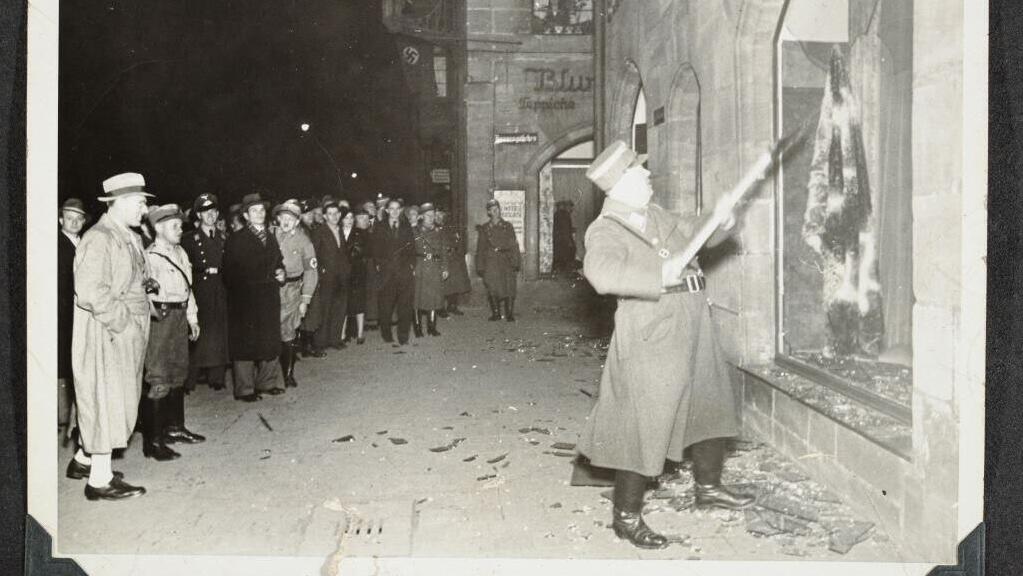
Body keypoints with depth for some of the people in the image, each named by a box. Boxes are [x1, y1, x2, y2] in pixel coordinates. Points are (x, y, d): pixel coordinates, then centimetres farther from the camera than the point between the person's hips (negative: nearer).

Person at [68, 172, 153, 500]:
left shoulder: (130, 238, 13)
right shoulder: (98, 239, -17)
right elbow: (91, 292, -26)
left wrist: (146, 282, 5)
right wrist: (123, 322, -19)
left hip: (127, 334, 9)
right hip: (106, 335, -9)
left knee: (112, 401, 18)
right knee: (106, 400, -2)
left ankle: (84, 460, 33)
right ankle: (100, 479, 7)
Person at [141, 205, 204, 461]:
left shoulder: (180, 253, 13)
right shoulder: (150, 255, -13)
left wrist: (192, 318, 19)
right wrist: (153, 310, -31)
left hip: (179, 318, 9)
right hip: (160, 318, -9)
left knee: (178, 373, 18)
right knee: (158, 380, -7)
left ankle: (175, 427, 33)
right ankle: (153, 441, -2)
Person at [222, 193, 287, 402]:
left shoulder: (271, 238, 16)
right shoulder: (236, 240, -5)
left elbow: (278, 263, 23)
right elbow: (230, 273, -10)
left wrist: (280, 273, 3)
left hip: (269, 298, 6)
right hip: (245, 300, -6)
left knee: (270, 341, 10)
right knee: (245, 343, -2)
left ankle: (267, 382, 23)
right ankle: (244, 389, 4)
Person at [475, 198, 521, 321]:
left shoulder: (507, 226, 8)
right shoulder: (484, 228, 8)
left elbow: (514, 245, 7)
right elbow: (480, 248, 9)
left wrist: (516, 264, 0)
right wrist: (480, 267, 4)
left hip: (506, 262, 0)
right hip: (491, 262, 0)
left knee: (509, 287, -5)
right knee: (493, 289, -2)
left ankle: (509, 314, 3)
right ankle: (495, 313, 11)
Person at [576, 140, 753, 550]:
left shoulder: (656, 217, 11)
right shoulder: (606, 231, -15)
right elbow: (602, 272, -35)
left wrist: (720, 223, 2)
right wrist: (660, 277, -38)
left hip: (692, 330, 9)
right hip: (651, 339, -9)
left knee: (711, 406, 22)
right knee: (645, 427, -2)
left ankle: (708, 487, 43)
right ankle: (626, 516, 15)